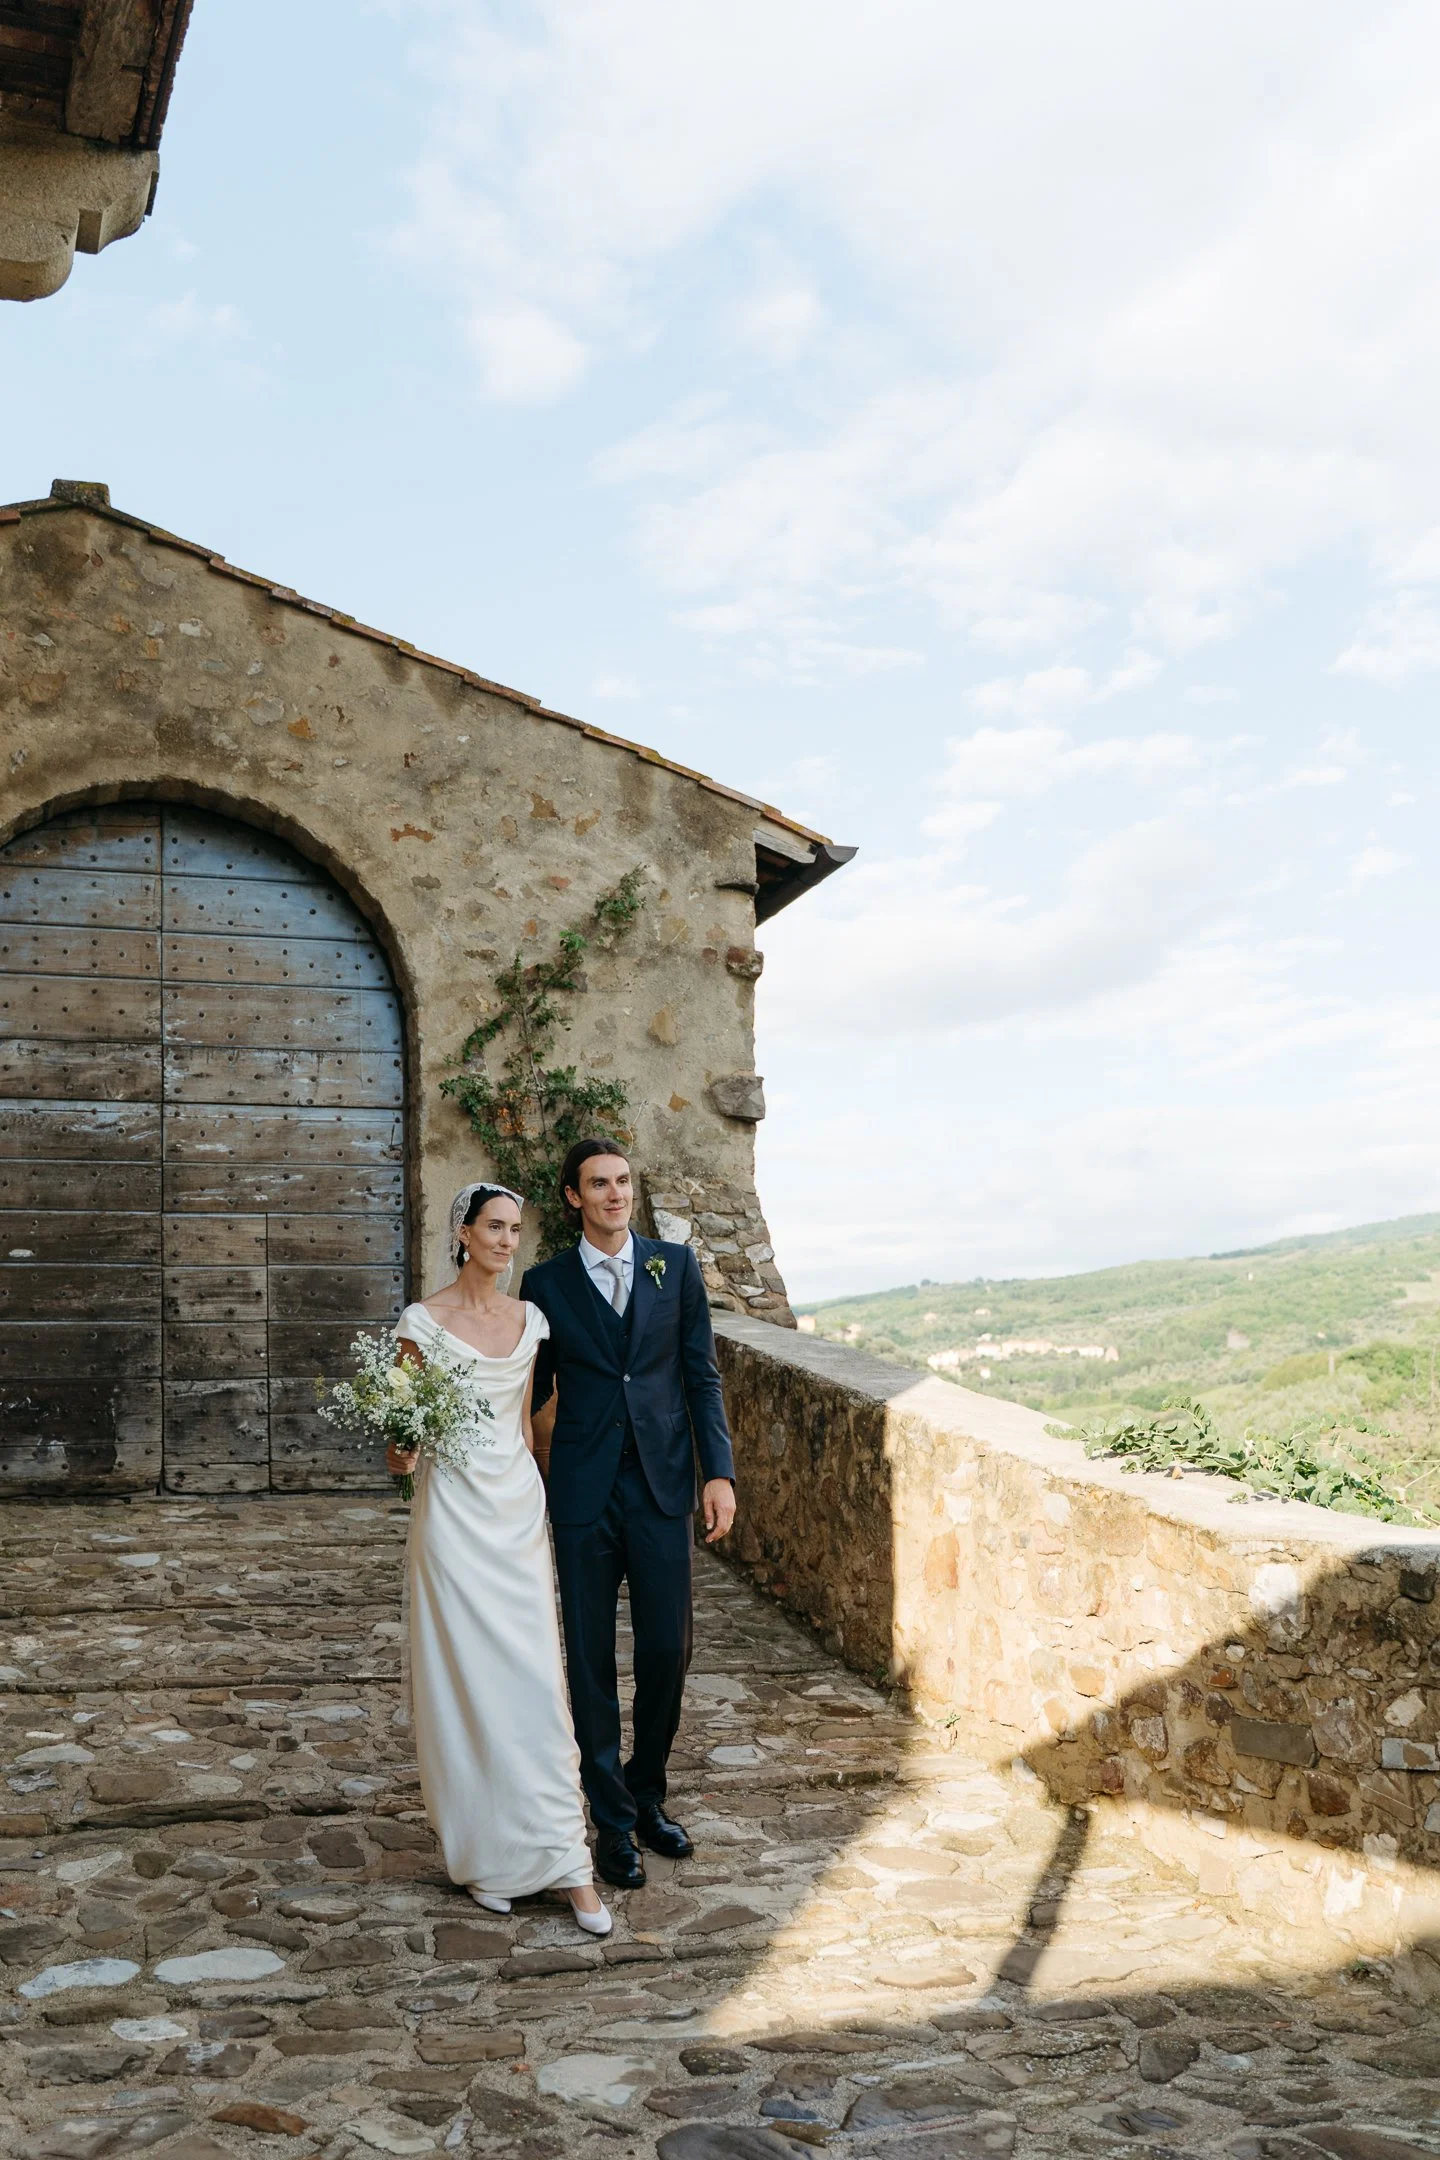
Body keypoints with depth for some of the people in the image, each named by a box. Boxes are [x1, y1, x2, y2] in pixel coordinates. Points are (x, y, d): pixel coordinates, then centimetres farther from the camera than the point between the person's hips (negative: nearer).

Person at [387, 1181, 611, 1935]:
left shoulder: (528, 1319, 8)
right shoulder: (425, 1320, -6)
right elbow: (403, 1437, -2)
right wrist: (402, 1449, -24)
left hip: (519, 1509, 4)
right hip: (455, 1510, -4)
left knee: (536, 1680, 2)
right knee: (466, 1681, 1)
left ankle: (563, 1859, 6)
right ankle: (482, 1855, 16)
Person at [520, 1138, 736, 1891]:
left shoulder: (676, 1266, 4)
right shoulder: (547, 1283, 2)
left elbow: (702, 1374, 4)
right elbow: (534, 1387, 8)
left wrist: (718, 1471, -3)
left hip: (661, 1488, 1)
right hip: (583, 1491, -1)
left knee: (667, 1652, 5)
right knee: (591, 1660, 6)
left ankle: (646, 1794, 29)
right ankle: (613, 1823, 20)